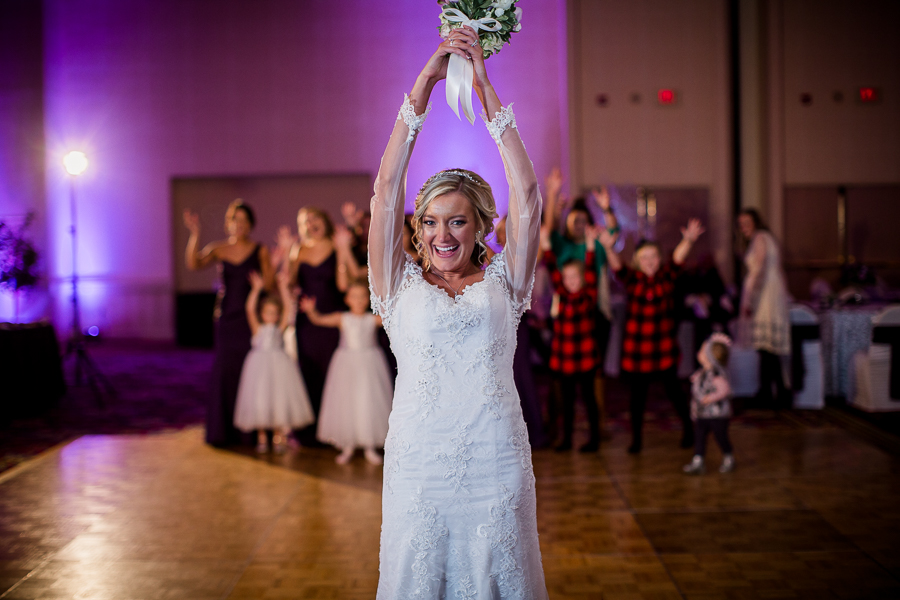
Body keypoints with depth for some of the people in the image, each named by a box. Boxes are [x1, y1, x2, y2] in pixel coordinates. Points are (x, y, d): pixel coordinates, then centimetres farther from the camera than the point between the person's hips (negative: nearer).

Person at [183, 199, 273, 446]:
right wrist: (195, 234, -21)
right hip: (227, 319, 1)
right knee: (225, 371, 0)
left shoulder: (260, 251, 3)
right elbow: (193, 263, -12)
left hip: (252, 318, -1)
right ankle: (225, 431, 9)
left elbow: (270, 284, -1)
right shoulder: (218, 250, 6)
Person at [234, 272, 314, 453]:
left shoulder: (280, 328, 9)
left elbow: (288, 306, 2)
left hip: (278, 365, 1)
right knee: (259, 400, 1)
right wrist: (256, 289, -11)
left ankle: (278, 436, 15)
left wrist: (283, 287, -1)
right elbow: (250, 309, -5)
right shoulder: (258, 328, 7)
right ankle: (261, 437, 15)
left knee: (279, 399, 1)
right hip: (260, 364, -1)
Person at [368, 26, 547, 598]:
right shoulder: (401, 285, 6)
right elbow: (387, 189, -1)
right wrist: (426, 80, -5)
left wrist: (486, 88, -3)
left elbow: (528, 197, -1)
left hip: (497, 467, 0)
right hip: (418, 468, 0)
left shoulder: (501, 282, 7)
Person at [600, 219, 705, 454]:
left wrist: (688, 241, -39)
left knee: (673, 388, 7)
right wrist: (608, 248, -42)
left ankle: (688, 428, 27)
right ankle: (636, 438, 18)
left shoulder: (667, 275, -1)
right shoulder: (631, 278, -2)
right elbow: (617, 265, -20)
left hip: (664, 347, 0)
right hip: (636, 348, 0)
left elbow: (678, 258, -18)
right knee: (638, 392, 6)